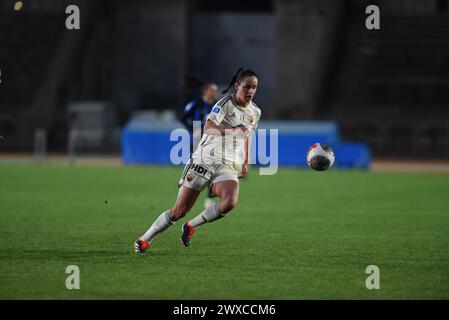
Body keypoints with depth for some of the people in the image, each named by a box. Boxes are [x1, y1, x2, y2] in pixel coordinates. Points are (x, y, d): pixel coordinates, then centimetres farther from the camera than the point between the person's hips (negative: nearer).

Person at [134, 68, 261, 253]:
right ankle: (144, 239, 13)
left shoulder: (255, 112, 11)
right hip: (205, 159, -4)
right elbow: (209, 127, -23)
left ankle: (191, 226, -6)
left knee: (230, 202, -28)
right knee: (179, 211, -5)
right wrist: (232, 130, -39)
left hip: (228, 166, 4)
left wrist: (246, 163, 28)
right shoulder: (226, 103, -8)